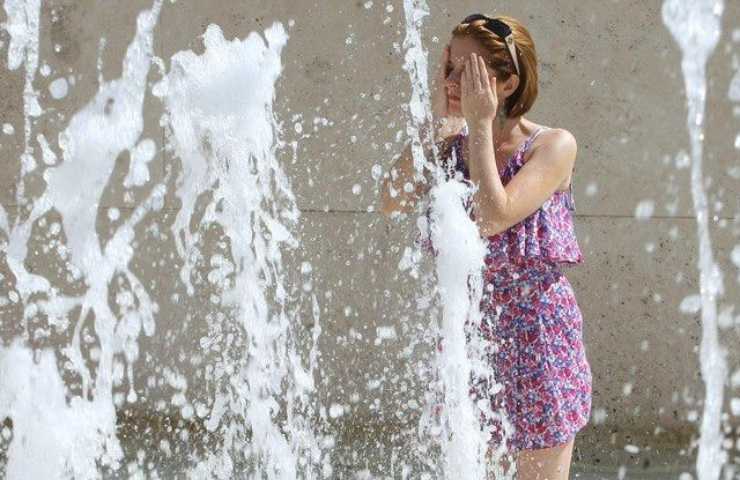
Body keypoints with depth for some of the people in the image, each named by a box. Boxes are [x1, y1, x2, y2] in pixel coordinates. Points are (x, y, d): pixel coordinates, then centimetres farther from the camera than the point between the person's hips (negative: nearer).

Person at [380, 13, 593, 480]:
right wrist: (438, 120, -12)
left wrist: (480, 123, -19)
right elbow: (393, 202, -13)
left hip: (536, 340, -5)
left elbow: (494, 217, -26)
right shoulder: (450, 144, 3)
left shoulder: (553, 145, -11)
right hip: (466, 334, 5)